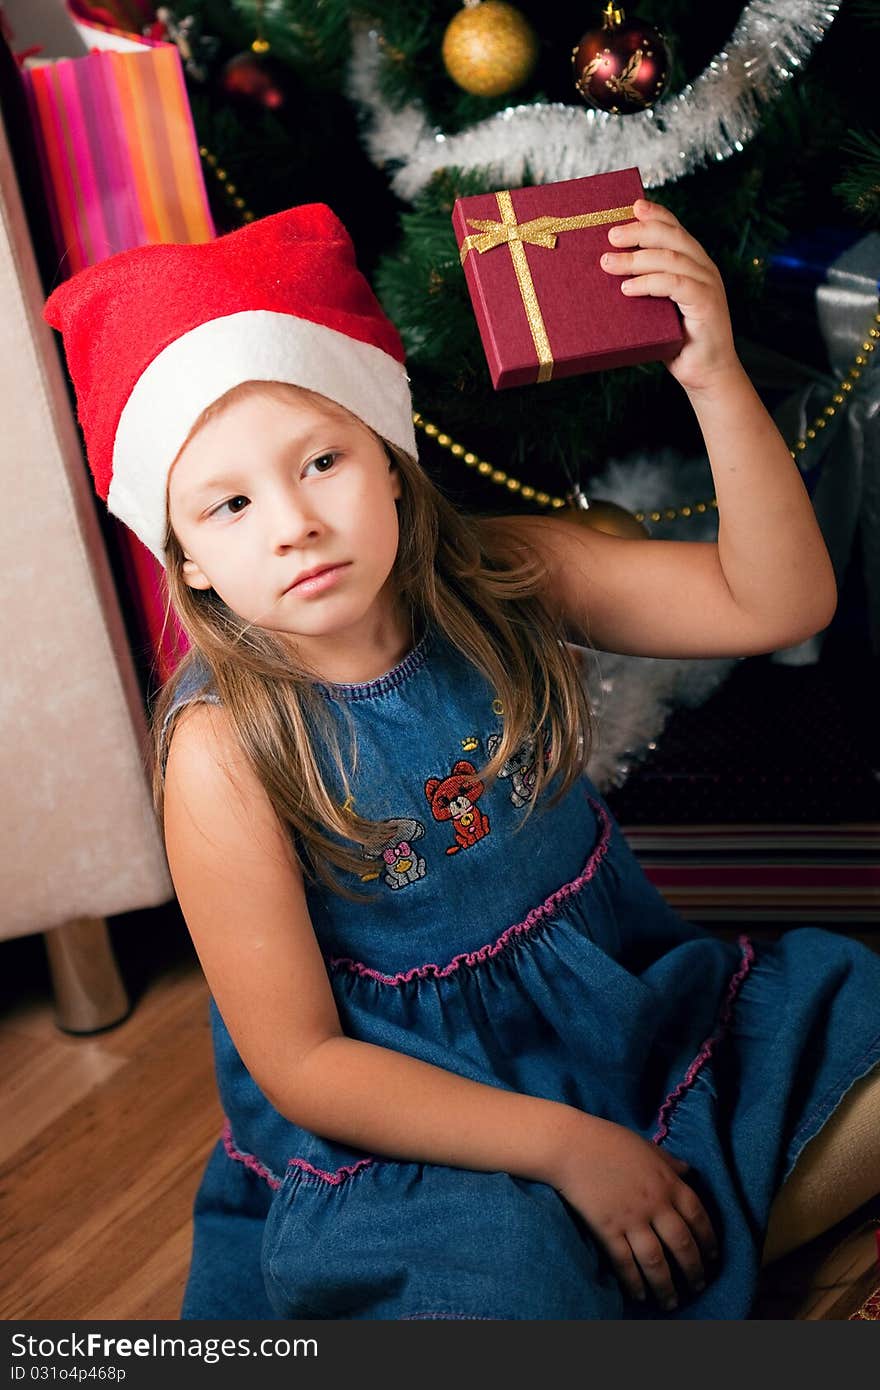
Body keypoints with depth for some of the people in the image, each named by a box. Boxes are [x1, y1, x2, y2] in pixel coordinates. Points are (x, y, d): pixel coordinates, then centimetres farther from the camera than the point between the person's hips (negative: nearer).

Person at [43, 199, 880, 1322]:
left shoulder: (500, 582, -9)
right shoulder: (226, 753, -20)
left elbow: (778, 600, -12)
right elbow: (299, 1063, -15)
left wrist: (714, 378, -26)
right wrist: (567, 1144, -18)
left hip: (633, 1007, 5)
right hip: (413, 1119, -4)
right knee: (488, 1281, -30)